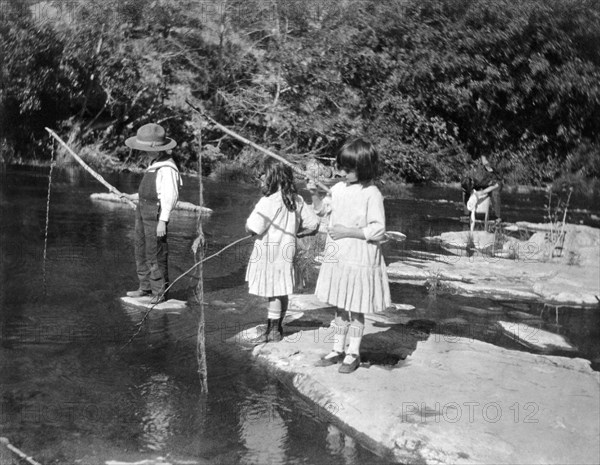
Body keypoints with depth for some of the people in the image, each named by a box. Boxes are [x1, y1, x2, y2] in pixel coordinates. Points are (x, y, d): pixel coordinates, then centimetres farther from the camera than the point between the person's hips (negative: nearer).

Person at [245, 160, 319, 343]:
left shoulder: (268, 201, -17)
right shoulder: (296, 199, 3)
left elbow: (252, 227, -22)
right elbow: (312, 222, 7)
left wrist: (248, 227, 1)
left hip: (269, 251, -6)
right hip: (287, 248, 7)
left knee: (273, 293, 0)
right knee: (282, 292, 14)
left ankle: (269, 331, 8)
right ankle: (278, 328, 25)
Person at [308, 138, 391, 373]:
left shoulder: (372, 194, -14)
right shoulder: (339, 188, 5)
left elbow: (378, 230, -17)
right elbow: (322, 209, 18)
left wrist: (347, 232, -19)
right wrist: (314, 194, -1)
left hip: (360, 258, -6)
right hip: (337, 256, 6)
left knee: (356, 308, 6)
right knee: (339, 306, 15)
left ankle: (353, 353, 22)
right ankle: (338, 349, 28)